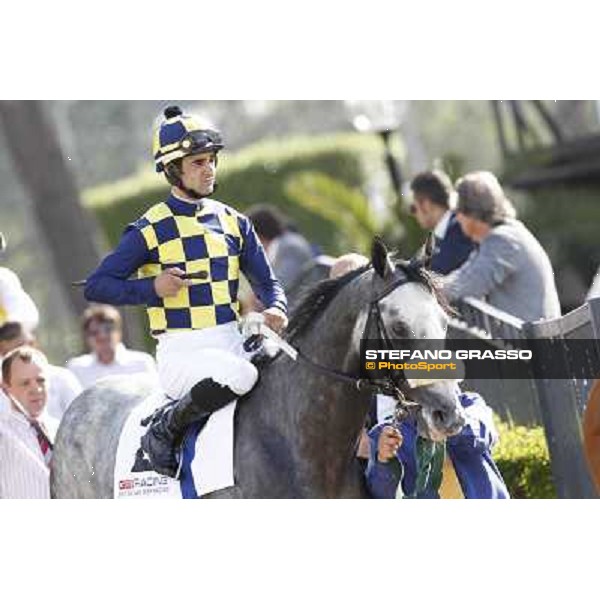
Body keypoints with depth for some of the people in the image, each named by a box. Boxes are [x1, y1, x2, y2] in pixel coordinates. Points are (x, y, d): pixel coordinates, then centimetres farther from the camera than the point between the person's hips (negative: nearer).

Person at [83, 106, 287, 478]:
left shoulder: (234, 222, 12)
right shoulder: (151, 231, -3)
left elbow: (266, 282, 17)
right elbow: (96, 287, -3)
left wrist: (275, 309, -6)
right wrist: (152, 288, -18)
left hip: (232, 344, 6)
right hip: (181, 353, -6)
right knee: (238, 376, -35)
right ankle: (165, 430, -12)